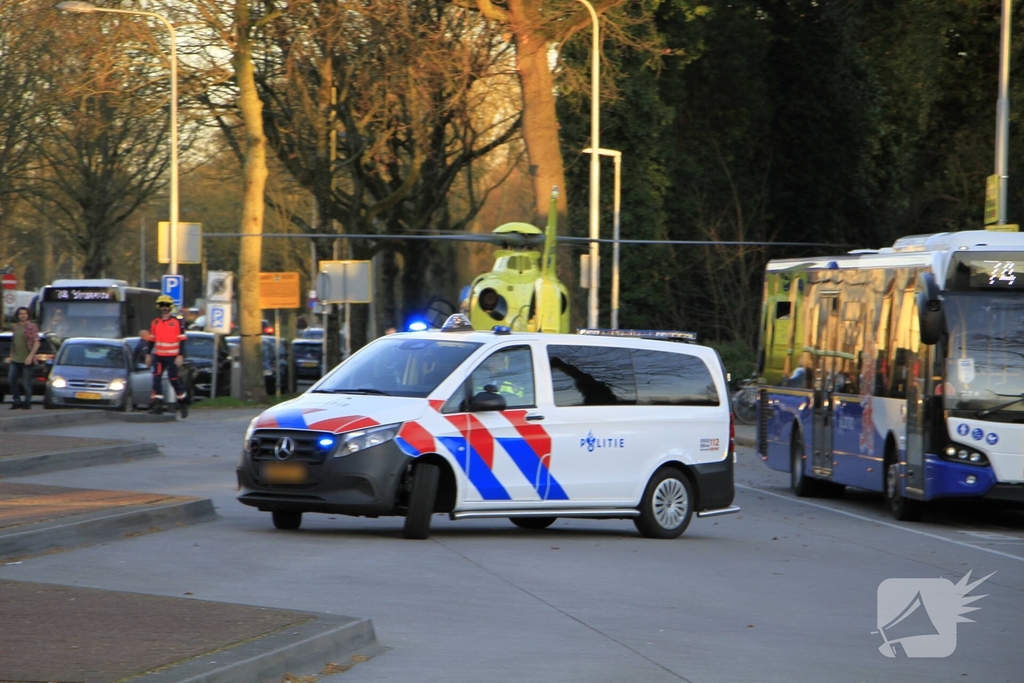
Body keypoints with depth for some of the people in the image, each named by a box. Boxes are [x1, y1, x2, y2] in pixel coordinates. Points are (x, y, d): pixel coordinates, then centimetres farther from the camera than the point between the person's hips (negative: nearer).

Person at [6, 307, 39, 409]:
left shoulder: (31, 327, -7)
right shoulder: (16, 326, 12)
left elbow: (36, 343, -11)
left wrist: (30, 356, -19)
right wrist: (12, 355, 14)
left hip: (26, 359, -6)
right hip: (15, 359, 6)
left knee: (26, 382, -2)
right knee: (11, 380, 2)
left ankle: (27, 402, 9)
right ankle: (16, 401, 14)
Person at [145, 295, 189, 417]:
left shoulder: (177, 322, -4)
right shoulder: (155, 323, 10)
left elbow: (182, 340, -5)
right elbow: (151, 340, 17)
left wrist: (180, 356, -12)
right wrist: (148, 355, 13)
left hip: (172, 357, -4)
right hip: (158, 356, 4)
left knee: (174, 379, -2)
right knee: (156, 379, -7)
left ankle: (183, 403, 14)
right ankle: (157, 404, -6)